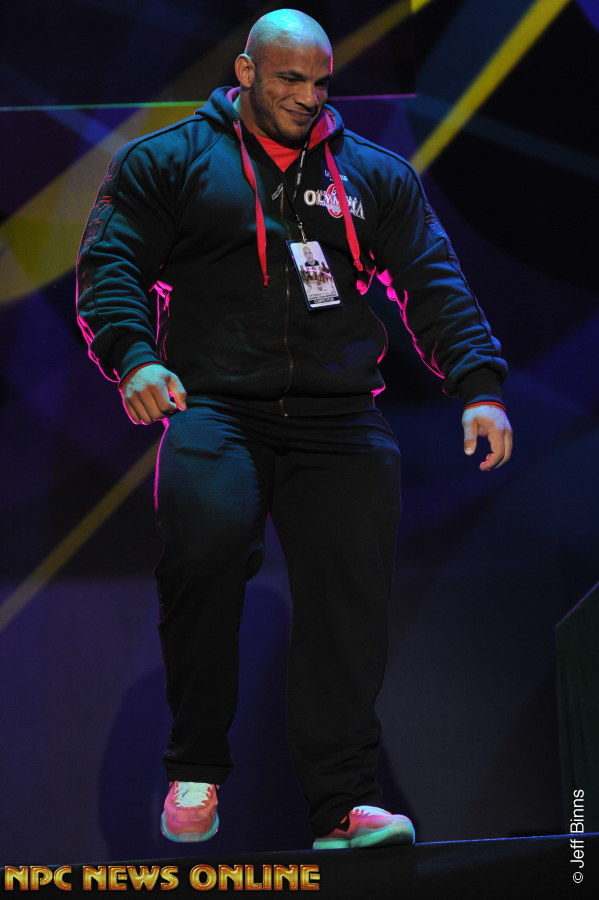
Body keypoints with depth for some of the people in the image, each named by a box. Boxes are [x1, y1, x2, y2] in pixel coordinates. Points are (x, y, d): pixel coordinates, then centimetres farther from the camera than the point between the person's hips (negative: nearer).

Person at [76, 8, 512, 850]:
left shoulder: (375, 174, 19)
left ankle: (344, 803, 0)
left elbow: (434, 283, 16)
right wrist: (134, 358, -18)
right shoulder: (165, 163, 11)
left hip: (338, 419, 3)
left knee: (349, 593, -7)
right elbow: (109, 266, 2)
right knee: (207, 538, -29)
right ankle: (195, 767, -13)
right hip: (214, 405, -3)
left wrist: (479, 385, 2)